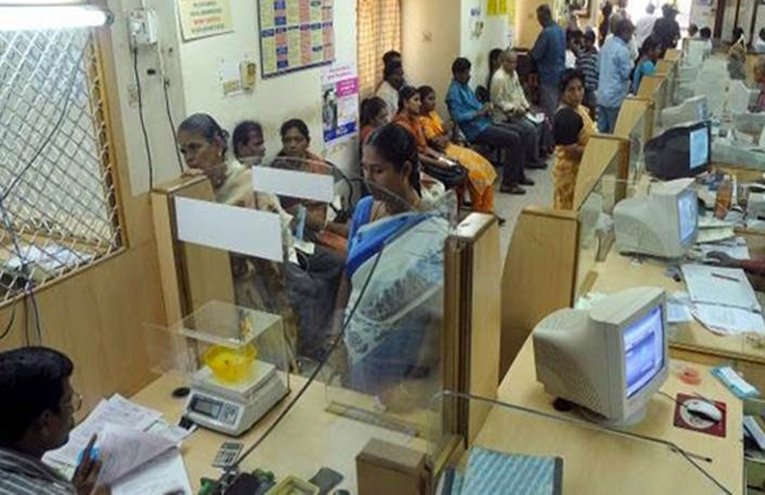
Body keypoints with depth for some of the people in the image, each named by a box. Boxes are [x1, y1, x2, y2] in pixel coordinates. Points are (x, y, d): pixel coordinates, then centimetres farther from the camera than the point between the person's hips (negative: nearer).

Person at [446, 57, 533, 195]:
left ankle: (519, 175, 19)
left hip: (484, 124, 10)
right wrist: (478, 112, -20)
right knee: (514, 139, -18)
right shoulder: (454, 92, -14)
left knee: (516, 135, 9)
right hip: (476, 131, -10)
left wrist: (485, 108, 2)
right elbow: (458, 116, -23)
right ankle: (507, 183, -14)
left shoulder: (465, 87, 15)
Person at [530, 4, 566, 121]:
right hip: (560, 73, 9)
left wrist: (530, 52, 4)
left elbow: (535, 55, -18)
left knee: (549, 109, -2)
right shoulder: (561, 30, 9)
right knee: (557, 106, 15)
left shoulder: (546, 32, -19)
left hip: (549, 75, -9)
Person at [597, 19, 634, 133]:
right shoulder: (622, 50, -16)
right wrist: (631, 65, 4)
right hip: (616, 97, -8)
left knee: (602, 130, 12)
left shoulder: (606, 45, 8)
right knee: (614, 132, 2)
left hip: (602, 95, 8)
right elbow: (626, 73, -13)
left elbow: (599, 67, 17)